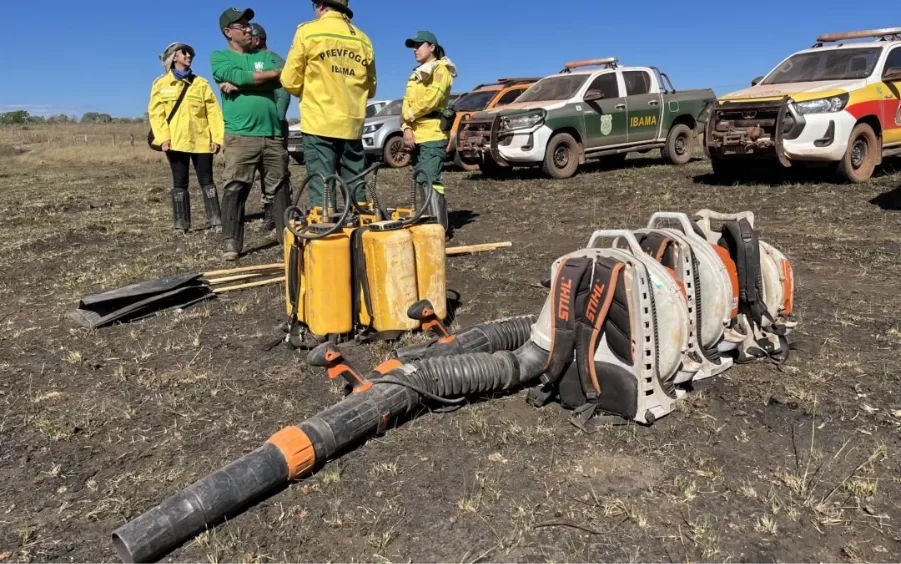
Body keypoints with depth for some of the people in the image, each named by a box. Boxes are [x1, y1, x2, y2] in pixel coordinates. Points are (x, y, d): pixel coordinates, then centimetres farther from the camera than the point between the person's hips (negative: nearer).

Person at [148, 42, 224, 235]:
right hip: (176, 142, 0)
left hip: (201, 141, 0)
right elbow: (156, 113, 1)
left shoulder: (201, 83, 11)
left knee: (206, 181, 1)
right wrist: (163, 137, -12)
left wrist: (217, 137, -7)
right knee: (179, 183, 3)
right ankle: (180, 223, 7)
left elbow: (213, 111, 4)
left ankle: (215, 220, 3)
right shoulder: (161, 84, 9)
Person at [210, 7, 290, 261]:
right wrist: (273, 73, -1)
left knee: (279, 188, 6)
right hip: (240, 135, -3)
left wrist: (240, 85, -11)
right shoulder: (219, 56, 10)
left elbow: (286, 77, -3)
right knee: (235, 188, -7)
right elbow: (239, 76, -11)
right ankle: (231, 242, -3)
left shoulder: (266, 56, 19)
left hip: (273, 134, 3)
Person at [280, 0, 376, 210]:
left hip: (319, 123, -4)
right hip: (352, 125, 4)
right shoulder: (363, 39, 10)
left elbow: (290, 82, 0)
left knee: (322, 190, -4)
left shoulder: (308, 31, -1)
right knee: (357, 190, 8)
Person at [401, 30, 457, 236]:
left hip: (432, 136, -9)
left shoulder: (441, 69, -1)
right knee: (422, 182, 8)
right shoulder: (416, 74, 24)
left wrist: (408, 115, -3)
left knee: (430, 182, -16)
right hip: (416, 137, 9)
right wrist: (407, 128, -3)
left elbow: (429, 100, -15)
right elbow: (407, 103, 14)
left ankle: (440, 228, -16)